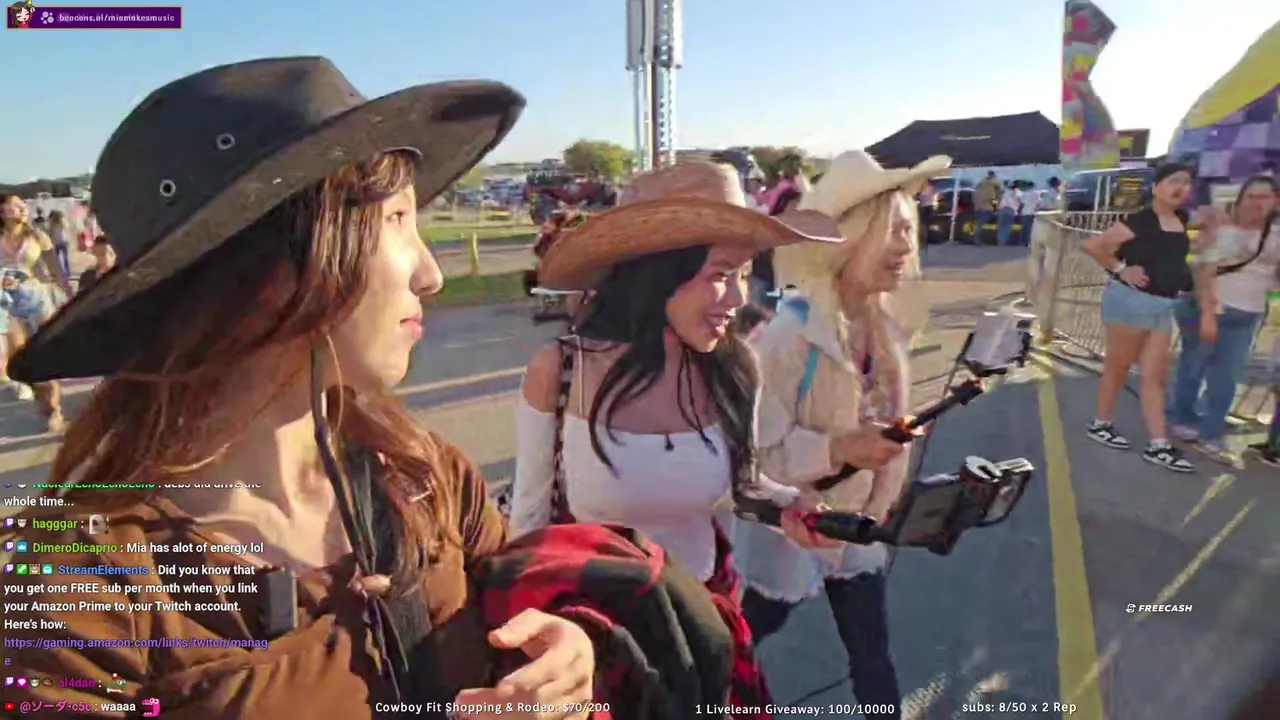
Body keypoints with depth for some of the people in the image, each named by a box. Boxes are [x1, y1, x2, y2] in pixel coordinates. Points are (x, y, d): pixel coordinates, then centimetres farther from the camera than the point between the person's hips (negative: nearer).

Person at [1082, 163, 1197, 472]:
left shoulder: (1182, 220, 8)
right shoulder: (1139, 222, -15)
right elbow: (1091, 245, -18)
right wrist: (1121, 270, -14)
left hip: (1163, 305, 7)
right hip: (1131, 300, -7)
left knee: (1154, 374, 6)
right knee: (1118, 365, 5)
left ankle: (1158, 446, 10)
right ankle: (1101, 424, 22)